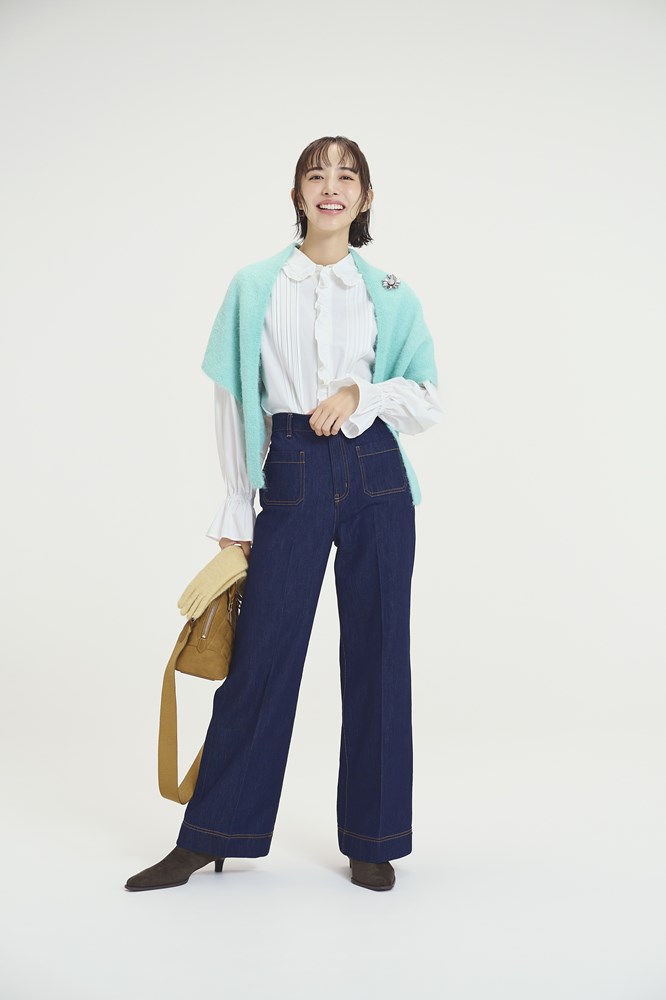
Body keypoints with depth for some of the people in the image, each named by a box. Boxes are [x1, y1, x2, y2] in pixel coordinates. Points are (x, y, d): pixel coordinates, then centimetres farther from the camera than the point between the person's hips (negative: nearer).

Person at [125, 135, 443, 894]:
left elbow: (429, 402, 7)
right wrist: (236, 515, 3)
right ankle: (209, 836, 15)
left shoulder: (390, 295, 8)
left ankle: (371, 841, 18)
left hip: (374, 476, 1)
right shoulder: (254, 287, 7)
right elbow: (235, 405, 6)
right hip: (291, 479, -1)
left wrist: (360, 392, -11)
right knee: (261, 652, 1)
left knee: (376, 656, 4)